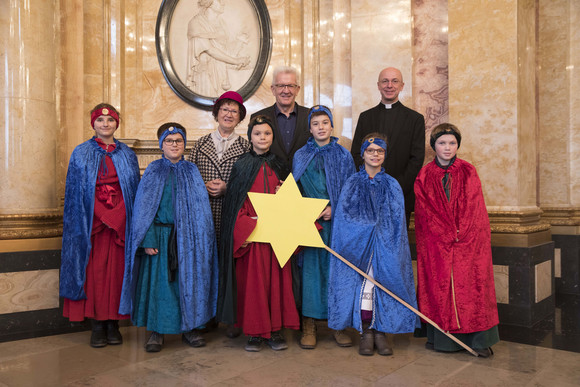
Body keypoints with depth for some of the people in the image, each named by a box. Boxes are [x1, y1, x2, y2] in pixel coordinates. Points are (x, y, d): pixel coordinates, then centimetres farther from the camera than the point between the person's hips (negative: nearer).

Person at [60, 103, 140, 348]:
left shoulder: (127, 155, 11)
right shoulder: (81, 153, 7)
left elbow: (134, 190, 8)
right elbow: (76, 193, 2)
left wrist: (117, 216, -6)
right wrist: (103, 215, -9)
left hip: (121, 222, 1)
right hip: (91, 223, -1)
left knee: (117, 270, 1)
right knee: (94, 270, -3)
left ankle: (113, 323, 9)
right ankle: (97, 324, 6)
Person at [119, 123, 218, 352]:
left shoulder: (192, 171, 9)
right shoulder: (153, 171, 4)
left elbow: (202, 207, 6)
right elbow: (143, 208, -1)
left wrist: (201, 238, -3)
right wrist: (148, 240, -12)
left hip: (188, 237, 2)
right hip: (161, 236, -1)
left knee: (189, 280, 6)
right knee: (159, 281, 1)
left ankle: (190, 328, 19)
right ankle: (156, 331, 14)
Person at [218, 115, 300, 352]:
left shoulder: (279, 166, 11)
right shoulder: (242, 166, 4)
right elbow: (235, 201, 0)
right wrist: (244, 229, -12)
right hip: (251, 231, -2)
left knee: (277, 277, 2)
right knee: (253, 278, -2)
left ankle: (275, 329, 13)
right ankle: (255, 331, 10)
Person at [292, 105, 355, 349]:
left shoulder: (343, 156, 7)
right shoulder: (300, 156, 9)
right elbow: (294, 191, 10)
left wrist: (334, 209, -9)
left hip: (336, 221, 0)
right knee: (310, 268, 0)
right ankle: (308, 325, 8)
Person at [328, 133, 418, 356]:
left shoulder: (392, 186, 8)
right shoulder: (353, 184, 5)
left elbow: (397, 221, 4)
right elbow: (344, 216, -1)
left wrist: (379, 232, -10)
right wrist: (368, 229, -9)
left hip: (386, 247, 1)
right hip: (359, 246, -1)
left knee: (385, 284, -4)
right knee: (363, 284, -8)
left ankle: (380, 332, 9)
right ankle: (366, 333, 6)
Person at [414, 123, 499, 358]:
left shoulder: (468, 172, 6)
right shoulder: (424, 176, 5)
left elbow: (474, 208, 0)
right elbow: (424, 213, -1)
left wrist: (461, 234, -12)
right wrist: (448, 235, -10)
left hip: (469, 241, 0)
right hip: (436, 242, 0)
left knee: (470, 285, -1)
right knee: (439, 287, 1)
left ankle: (478, 340, 6)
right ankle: (440, 337, 10)